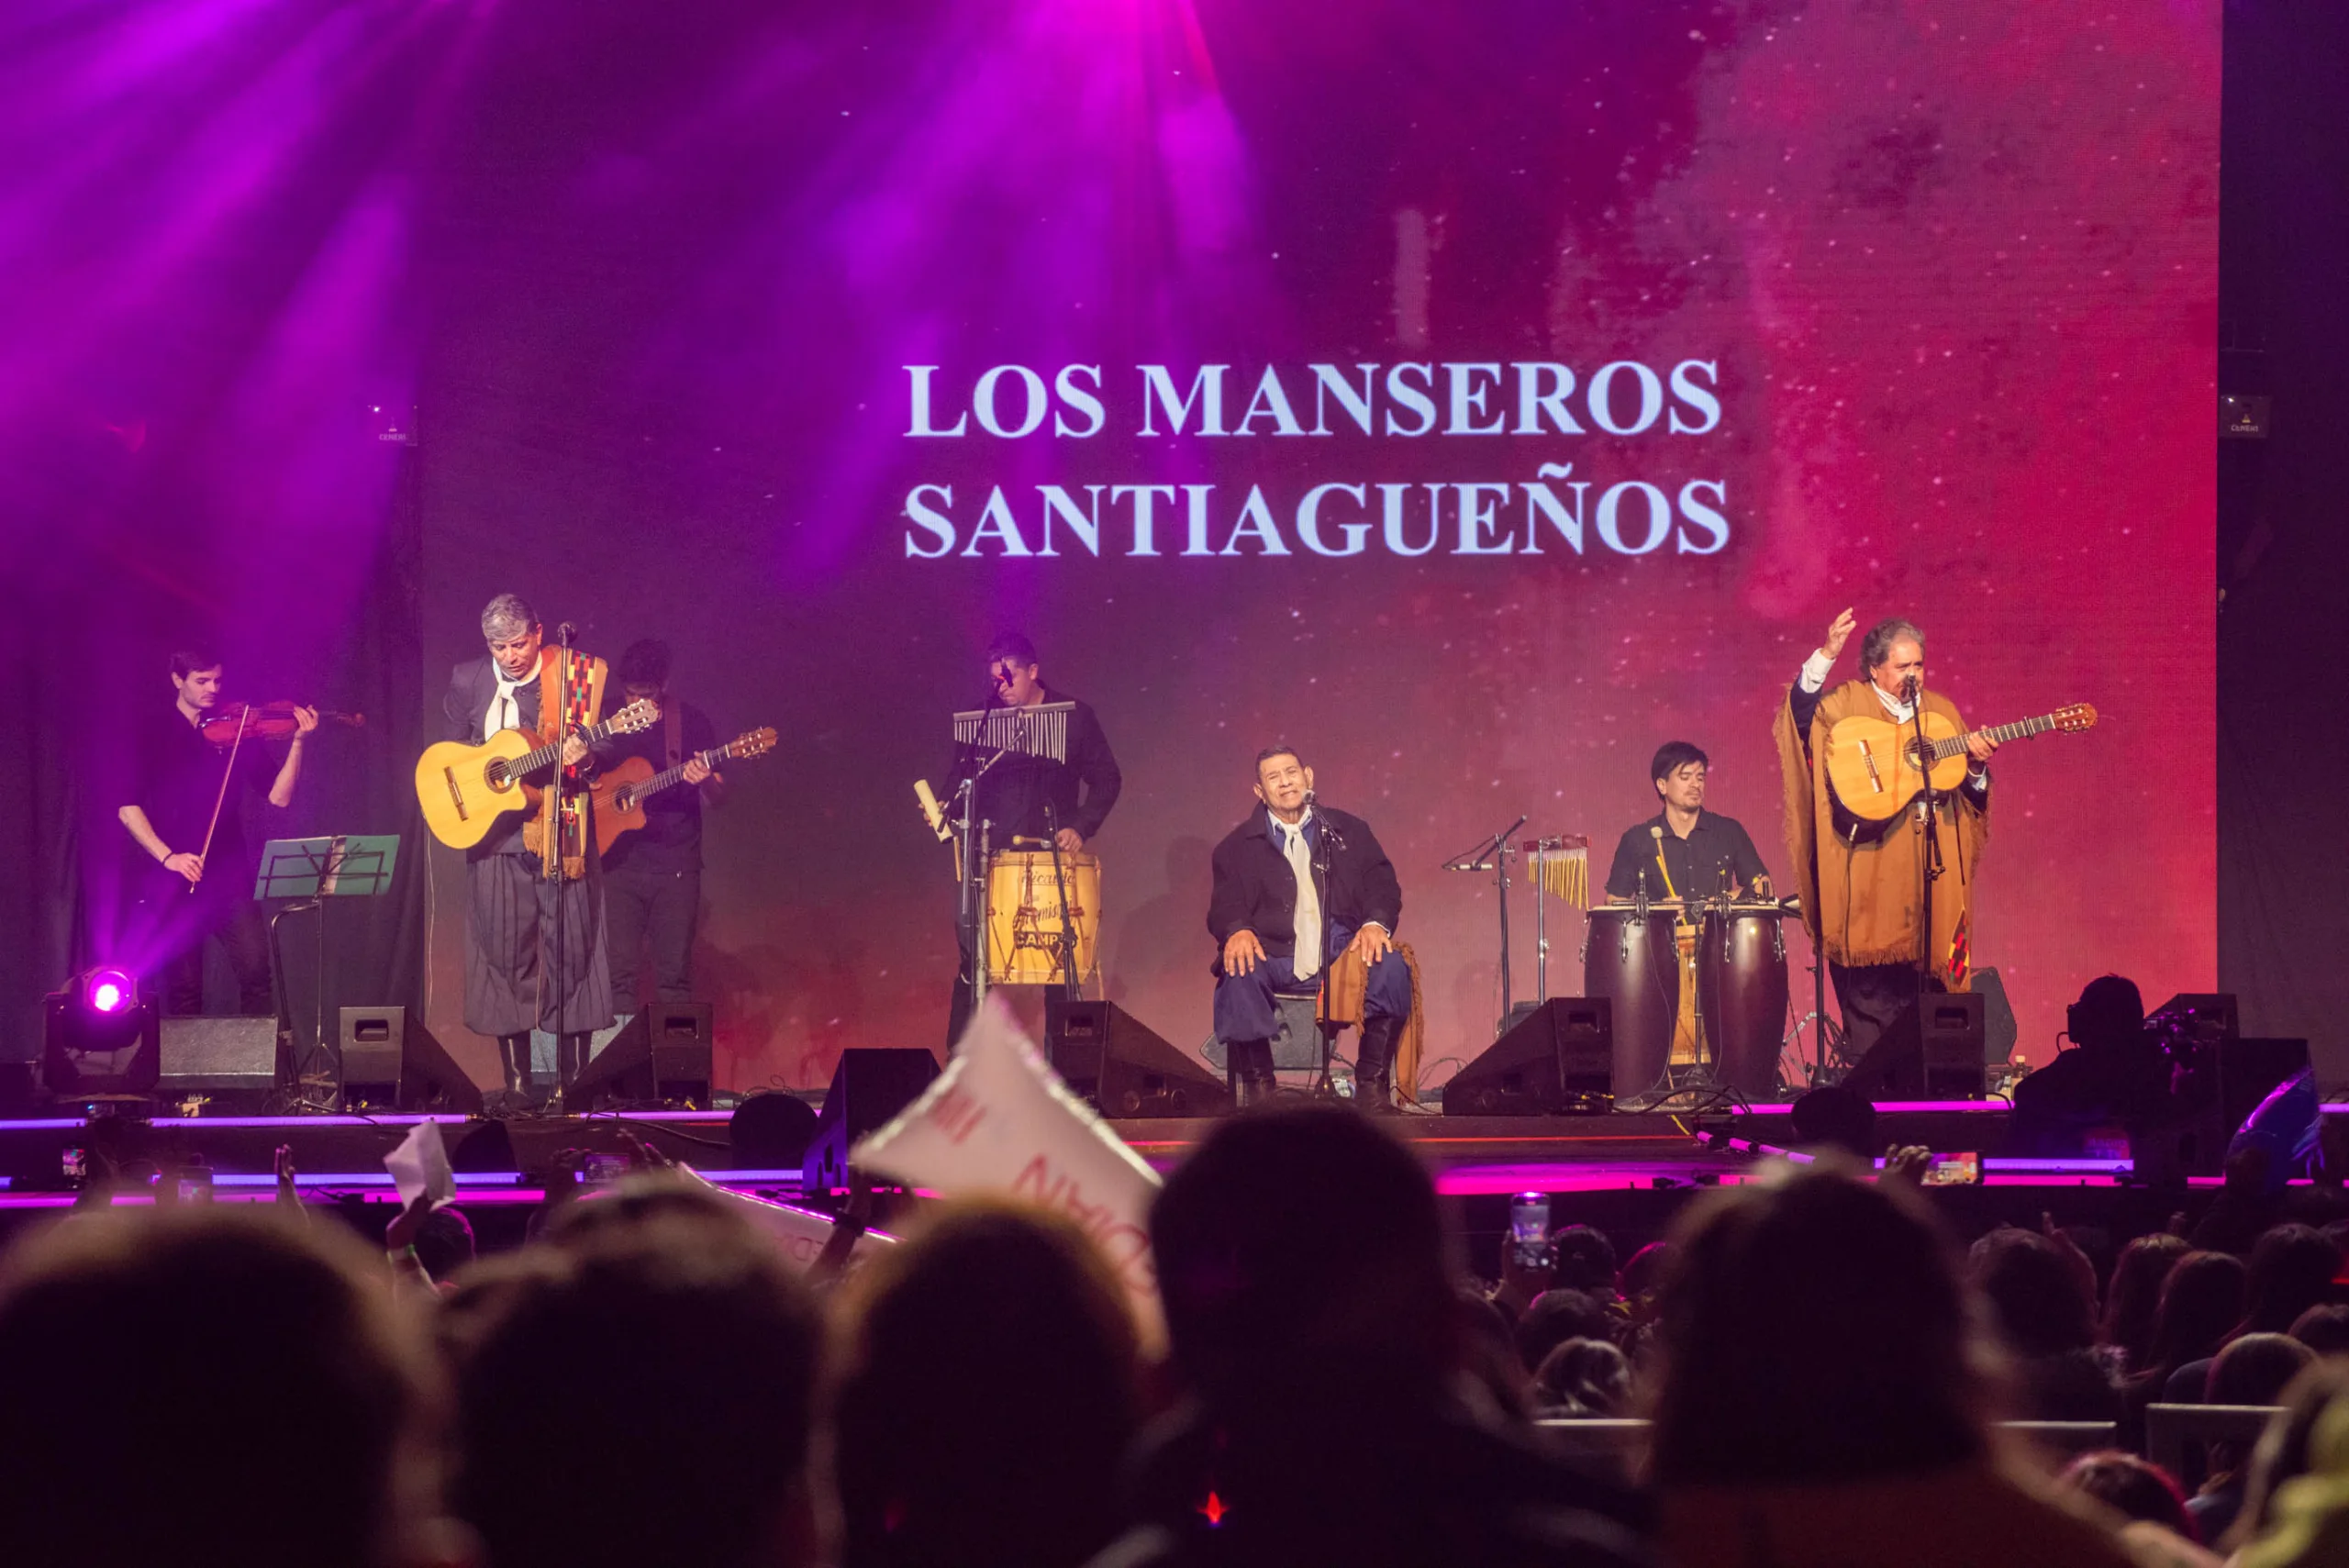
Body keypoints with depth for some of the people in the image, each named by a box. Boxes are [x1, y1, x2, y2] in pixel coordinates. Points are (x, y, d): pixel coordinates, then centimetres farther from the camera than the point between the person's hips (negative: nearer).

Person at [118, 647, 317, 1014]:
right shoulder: (151, 732, 4)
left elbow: (278, 796, 2)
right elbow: (128, 808, -2)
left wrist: (298, 742, -10)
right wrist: (167, 856, -15)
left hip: (230, 877, 1)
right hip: (172, 883, -1)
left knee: (256, 971, -15)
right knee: (183, 989, 0)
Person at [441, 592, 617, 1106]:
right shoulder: (467, 680, 6)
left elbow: (607, 747, 4)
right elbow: (450, 751, 18)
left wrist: (585, 756, -18)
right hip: (495, 833, 2)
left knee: (571, 952, -3)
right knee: (505, 956, 2)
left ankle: (572, 1081, 2)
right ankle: (516, 1080, 9)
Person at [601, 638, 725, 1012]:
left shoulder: (690, 722, 2)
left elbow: (717, 798, 3)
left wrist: (705, 781, -19)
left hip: (675, 864, -1)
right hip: (619, 861, 1)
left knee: (675, 975, -3)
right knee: (620, 973, -4)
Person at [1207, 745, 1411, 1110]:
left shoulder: (1349, 832, 19)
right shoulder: (1238, 846, 16)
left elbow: (1383, 885, 11)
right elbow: (1225, 904, 4)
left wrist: (1376, 923, -12)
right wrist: (1237, 930, -21)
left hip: (1341, 954, 1)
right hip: (1274, 955, -1)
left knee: (1391, 968, -29)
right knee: (1239, 976, -35)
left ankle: (1371, 1087, -17)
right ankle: (1256, 1087, -16)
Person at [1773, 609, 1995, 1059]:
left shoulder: (1942, 711, 16)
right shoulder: (1847, 704, 4)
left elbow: (1972, 794, 17)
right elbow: (1802, 710, -17)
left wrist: (1975, 766, -5)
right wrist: (1826, 655, -28)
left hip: (1932, 873, 4)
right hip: (1869, 872, -4)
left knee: (1924, 974, 2)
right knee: (1870, 988, -6)